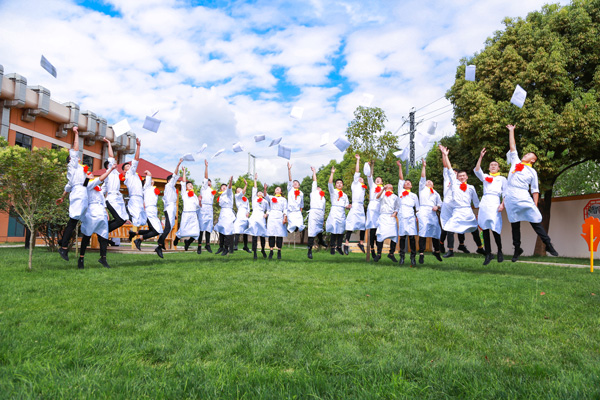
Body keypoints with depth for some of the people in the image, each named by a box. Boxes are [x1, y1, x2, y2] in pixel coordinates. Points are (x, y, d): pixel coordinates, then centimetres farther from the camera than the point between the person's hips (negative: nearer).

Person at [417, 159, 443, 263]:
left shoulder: (435, 193, 28)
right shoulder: (422, 187, 21)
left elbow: (440, 203, 21)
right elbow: (423, 177, 11)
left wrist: (437, 207, 0)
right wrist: (424, 166, 7)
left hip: (433, 213, 4)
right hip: (423, 211, -4)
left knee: (436, 231, -1)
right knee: (423, 231, -17)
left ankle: (436, 251, 19)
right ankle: (421, 254, -20)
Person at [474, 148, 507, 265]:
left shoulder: (502, 179, 17)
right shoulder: (485, 177, 21)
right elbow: (477, 170, 3)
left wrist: (502, 204, -7)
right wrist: (480, 157, -4)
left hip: (495, 204, -2)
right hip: (484, 203, 2)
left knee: (495, 229, -12)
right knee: (485, 229, -3)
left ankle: (500, 251, 10)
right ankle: (488, 254, 1)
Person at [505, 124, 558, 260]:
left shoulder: (532, 172, 12)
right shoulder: (516, 162, 19)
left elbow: (535, 190, 9)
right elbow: (512, 146, 21)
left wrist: (535, 205, -1)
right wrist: (511, 131, 25)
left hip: (524, 198, -2)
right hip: (511, 198, 2)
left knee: (535, 221, -3)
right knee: (515, 224, 6)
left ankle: (548, 244, 10)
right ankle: (517, 249, 14)